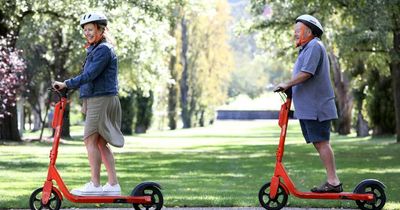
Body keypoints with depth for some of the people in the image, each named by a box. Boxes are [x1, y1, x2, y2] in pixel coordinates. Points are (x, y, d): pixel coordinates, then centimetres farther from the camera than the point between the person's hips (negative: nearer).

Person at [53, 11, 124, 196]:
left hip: (102, 99, -10)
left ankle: (95, 185, -10)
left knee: (90, 140, -10)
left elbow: (90, 75, -22)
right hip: (95, 99, 10)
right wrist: (85, 102, 22)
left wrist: (67, 84, -23)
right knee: (101, 143, 8)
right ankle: (113, 185, 9)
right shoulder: (95, 49, 20)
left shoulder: (104, 49, -12)